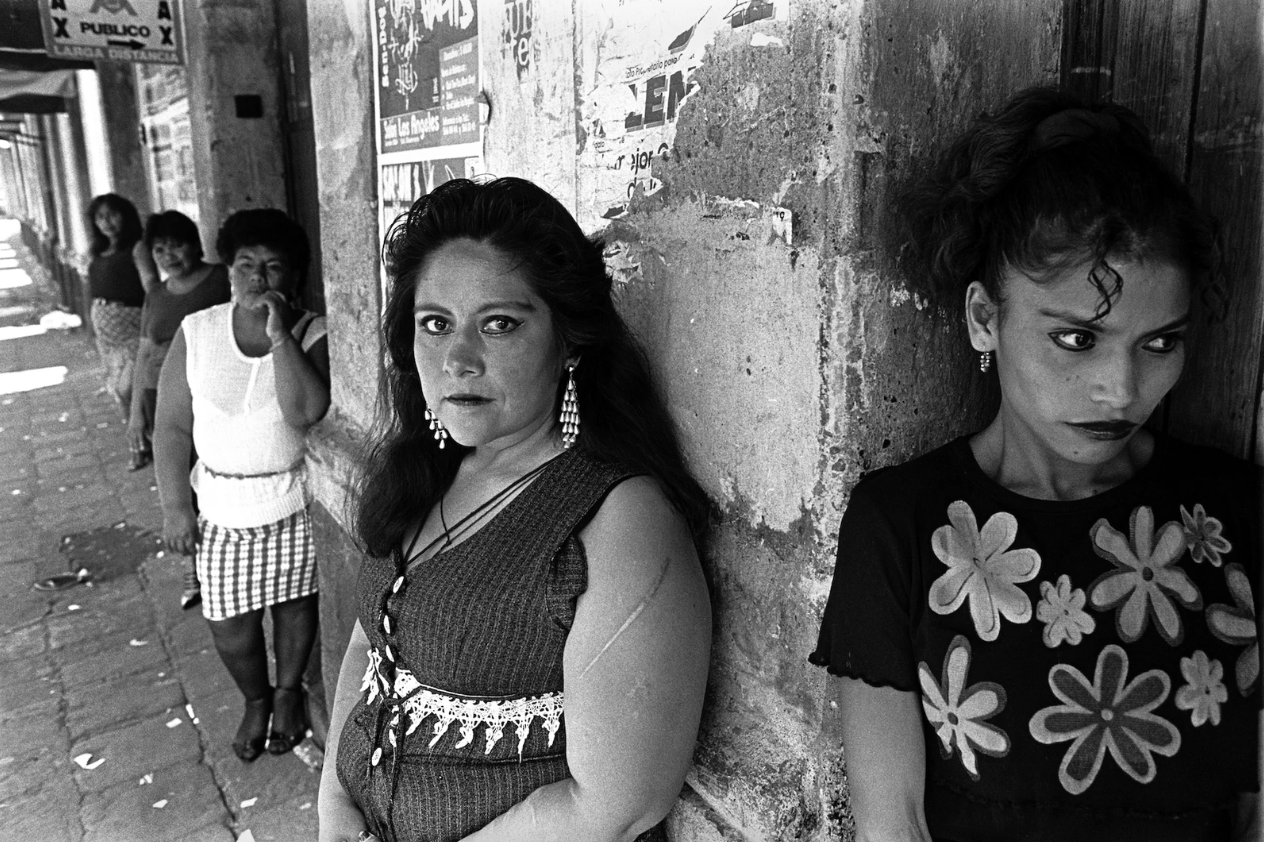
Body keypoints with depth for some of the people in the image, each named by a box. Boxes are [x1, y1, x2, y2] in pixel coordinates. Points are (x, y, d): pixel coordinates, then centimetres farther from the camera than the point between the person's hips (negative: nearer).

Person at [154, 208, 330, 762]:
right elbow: (172, 426, 0)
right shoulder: (196, 333, -4)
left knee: (294, 602, 13)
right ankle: (255, 699, 36)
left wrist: (281, 336, -26)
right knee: (229, 620, 7)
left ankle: (289, 692, 40)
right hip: (221, 503, 2)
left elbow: (305, 412, -26)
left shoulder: (314, 336, -10)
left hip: (295, 500, -1)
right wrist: (175, 507, -2)